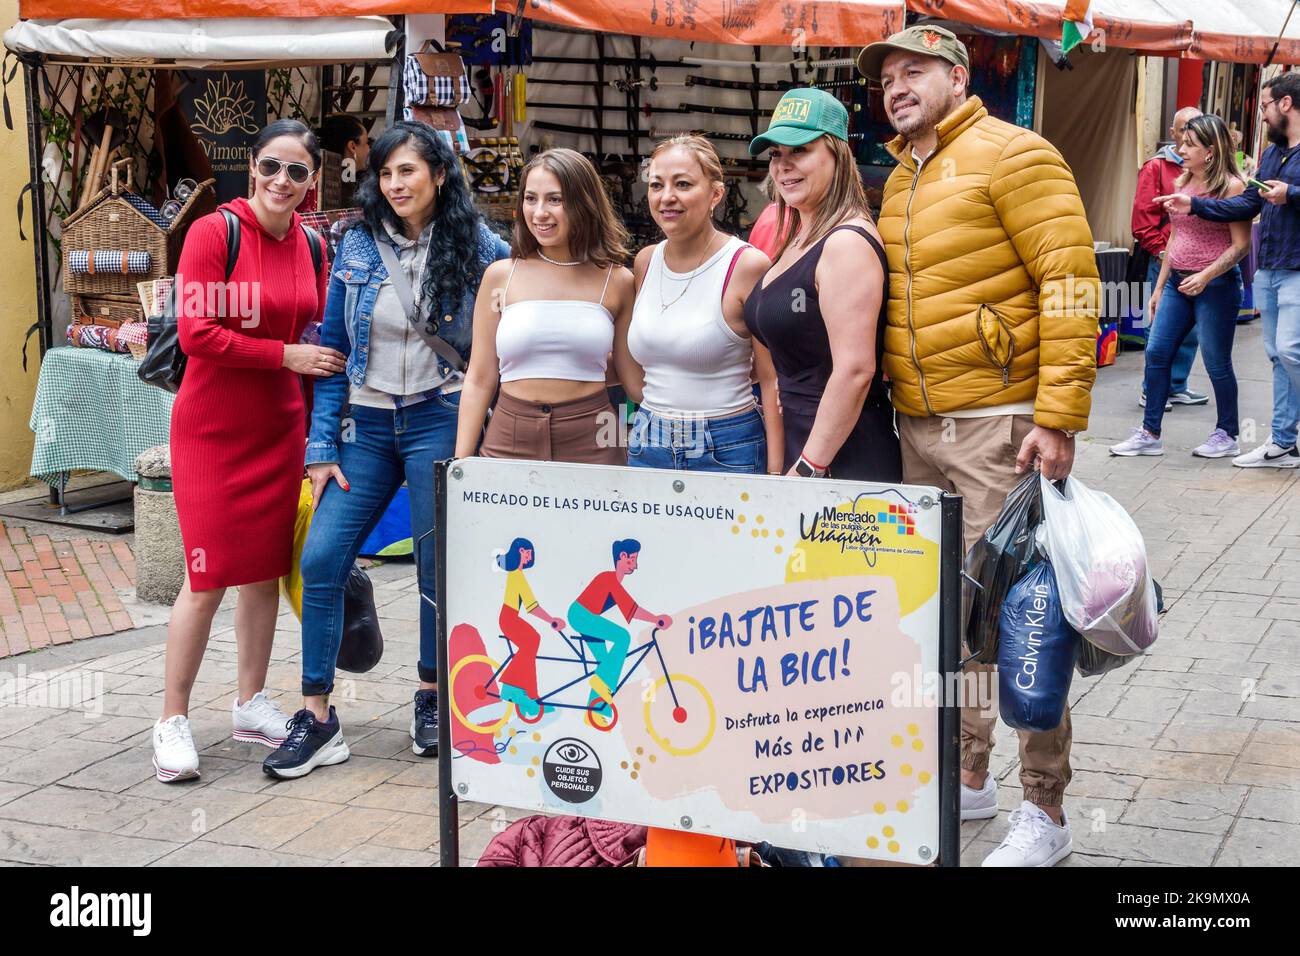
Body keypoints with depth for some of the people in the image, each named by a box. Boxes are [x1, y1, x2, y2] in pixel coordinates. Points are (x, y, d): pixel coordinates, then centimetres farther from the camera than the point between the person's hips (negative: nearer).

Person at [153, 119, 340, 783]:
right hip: (212, 427, -5)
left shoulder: (311, 245, 5)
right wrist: (285, 354, -16)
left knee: (266, 568, 12)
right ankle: (173, 721, 8)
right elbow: (196, 333, -17)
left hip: (280, 426, 6)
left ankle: (251, 705, 27)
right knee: (209, 576, -5)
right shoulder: (214, 231, -12)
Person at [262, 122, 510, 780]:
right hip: (366, 425, 3)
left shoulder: (480, 250, -3)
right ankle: (317, 718, 3)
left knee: (440, 568, 2)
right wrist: (322, 446, 2)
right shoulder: (357, 246, 5)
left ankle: (432, 699, 24)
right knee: (320, 560, -6)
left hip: (440, 422, -3)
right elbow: (333, 350, 7)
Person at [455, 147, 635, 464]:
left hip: (591, 445, 0)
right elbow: (479, 380, 5)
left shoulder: (617, 281, 1)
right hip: (509, 440, 1)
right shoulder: (500, 275, 3)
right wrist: (460, 464, 1)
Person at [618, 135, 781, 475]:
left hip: (727, 451, -5)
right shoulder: (646, 261, 7)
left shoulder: (748, 264, -10)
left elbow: (772, 379, -11)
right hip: (647, 447, 5)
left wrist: (776, 474, -15)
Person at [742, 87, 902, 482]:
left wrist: (808, 468, -21)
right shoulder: (800, 239, 14)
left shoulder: (847, 243, -15)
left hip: (844, 460, -9)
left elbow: (855, 369, -22)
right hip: (800, 447, 9)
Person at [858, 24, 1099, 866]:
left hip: (998, 424, -8)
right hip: (919, 428, 8)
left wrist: (1059, 416, -20)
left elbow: (1071, 283, -14)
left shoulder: (1012, 156, -7)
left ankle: (1046, 813, 8)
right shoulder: (901, 182, 16)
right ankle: (968, 778, 28)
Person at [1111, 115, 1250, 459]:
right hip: (1177, 282, 7)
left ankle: (1228, 436, 17)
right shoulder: (1182, 183, 10)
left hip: (1216, 285, -7)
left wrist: (1206, 276, -23)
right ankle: (1150, 434, 8)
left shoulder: (1231, 187, -10)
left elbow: (1241, 245, -13)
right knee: (1156, 353, 1)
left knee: (1217, 362, 2)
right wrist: (1160, 287, 17)